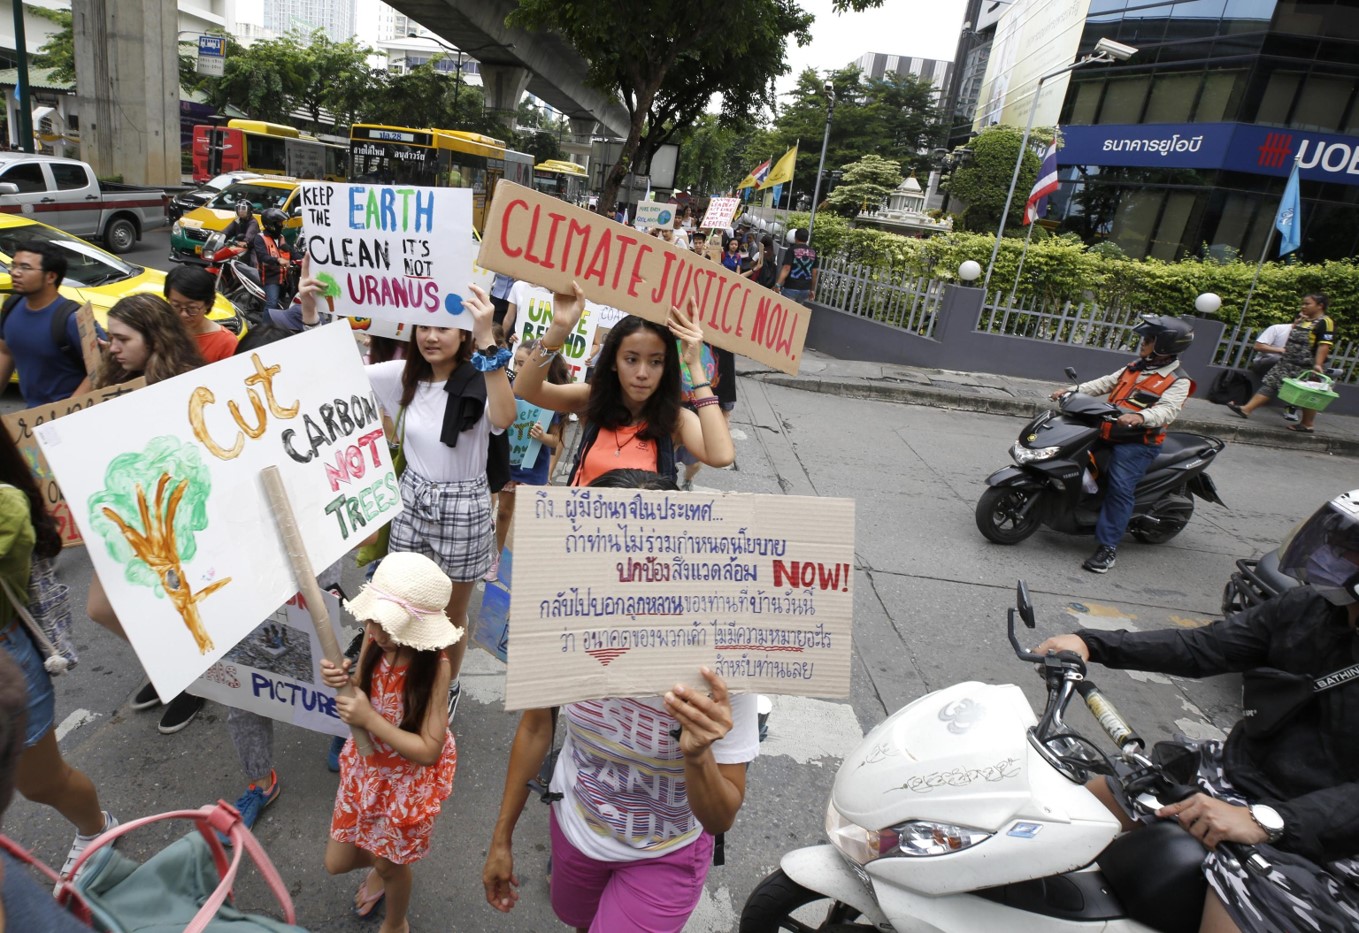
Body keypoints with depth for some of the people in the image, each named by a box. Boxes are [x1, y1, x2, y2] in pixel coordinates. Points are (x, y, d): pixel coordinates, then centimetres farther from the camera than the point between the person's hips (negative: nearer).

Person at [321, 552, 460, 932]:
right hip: (364, 766, 5)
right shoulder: (375, 638, -21)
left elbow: (429, 750, -27)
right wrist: (342, 680, -26)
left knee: (393, 866, 21)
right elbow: (362, 695, -4)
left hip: (408, 780, -4)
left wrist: (370, 719, -33)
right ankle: (379, 865, 57)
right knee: (337, 863, 21)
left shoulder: (435, 667, -33)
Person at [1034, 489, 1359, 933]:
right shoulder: (1309, 608, -2)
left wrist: (1265, 822, -36)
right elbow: (1204, 646, 0)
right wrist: (1088, 644, -9)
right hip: (1233, 769, 6)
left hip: (1314, 842, -6)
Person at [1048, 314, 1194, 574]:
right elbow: (1105, 383, 19)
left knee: (1120, 488, -20)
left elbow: (1168, 410, -22)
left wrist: (1139, 417, -42)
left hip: (1137, 442, -8)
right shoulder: (1135, 368, 16)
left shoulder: (1178, 381, -6)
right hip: (1109, 434, 8)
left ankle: (1108, 546, -19)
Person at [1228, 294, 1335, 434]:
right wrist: (1297, 322, 14)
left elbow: (1324, 345, -20)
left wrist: (1318, 364, -26)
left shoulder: (1325, 322, -12)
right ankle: (1246, 409, -1)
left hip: (1307, 368, -9)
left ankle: (1307, 425, 12)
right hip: (1288, 363, 9)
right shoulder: (1303, 319, 14)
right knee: (1270, 384, 2)